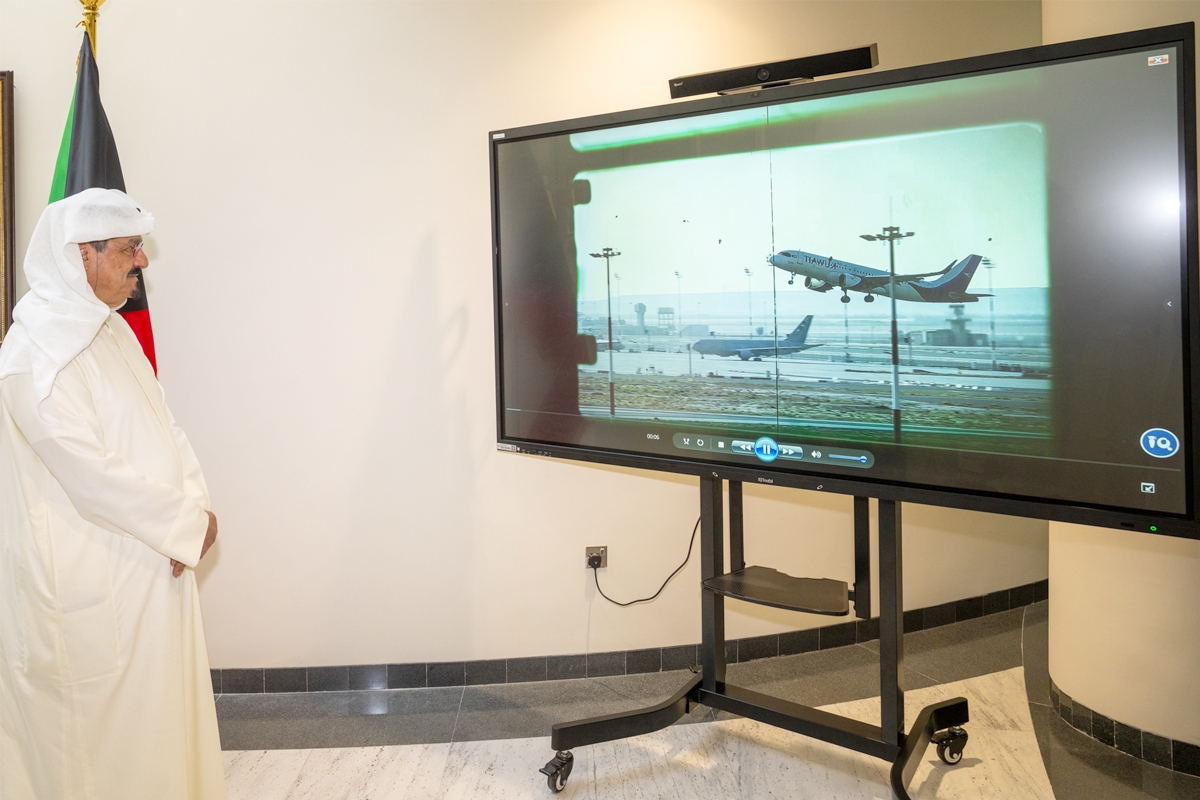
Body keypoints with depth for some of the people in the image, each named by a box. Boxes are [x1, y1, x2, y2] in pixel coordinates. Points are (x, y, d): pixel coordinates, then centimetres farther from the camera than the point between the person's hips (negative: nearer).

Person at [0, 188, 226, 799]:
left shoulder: (112, 331, 8)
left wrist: (190, 507, -8)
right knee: (104, 719, 7)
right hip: (91, 576, -8)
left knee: (157, 706, 20)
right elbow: (88, 471, -24)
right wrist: (186, 523, -16)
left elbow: (161, 425, 7)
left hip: (150, 560, 8)